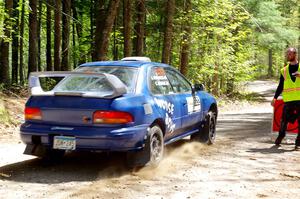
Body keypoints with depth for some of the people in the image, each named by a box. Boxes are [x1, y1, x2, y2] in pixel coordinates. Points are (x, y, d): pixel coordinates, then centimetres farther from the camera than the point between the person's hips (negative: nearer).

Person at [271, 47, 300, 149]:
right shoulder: (284, 70, 11)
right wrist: (275, 98, 9)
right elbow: (280, 86, 15)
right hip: (288, 100, 1)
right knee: (284, 119, -2)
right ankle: (280, 136, 20)